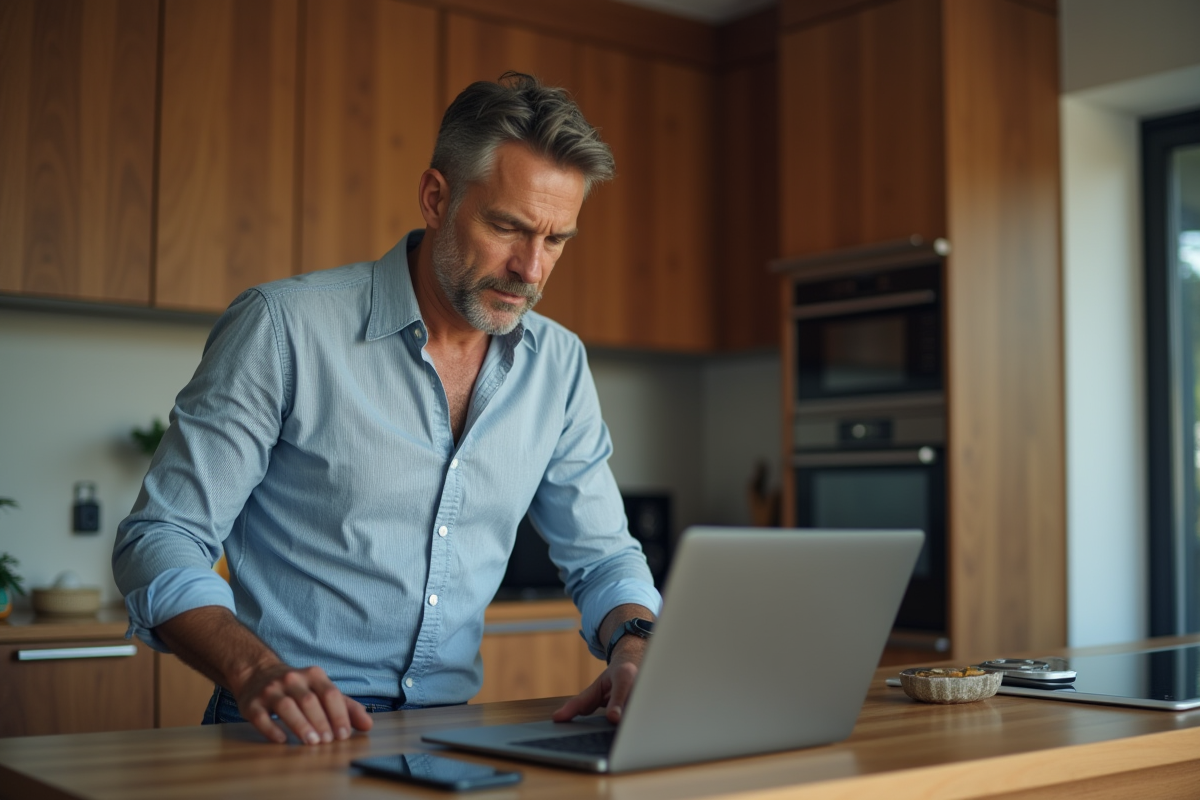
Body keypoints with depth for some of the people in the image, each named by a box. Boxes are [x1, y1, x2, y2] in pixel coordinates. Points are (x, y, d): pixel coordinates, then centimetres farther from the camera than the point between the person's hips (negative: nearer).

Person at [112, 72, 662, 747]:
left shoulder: (558, 363, 6)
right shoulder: (284, 327, -9)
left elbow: (602, 556, 13)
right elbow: (161, 540, -8)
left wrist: (634, 644, -10)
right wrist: (256, 671, -26)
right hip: (294, 736, -4)